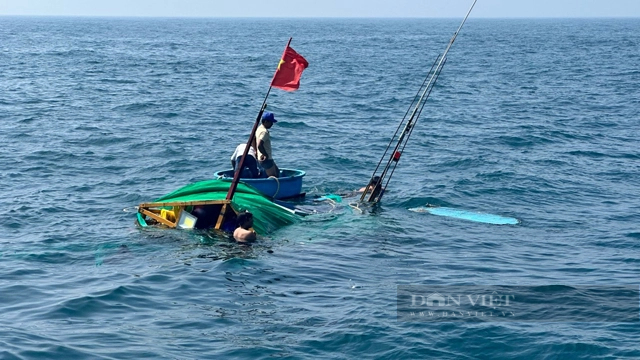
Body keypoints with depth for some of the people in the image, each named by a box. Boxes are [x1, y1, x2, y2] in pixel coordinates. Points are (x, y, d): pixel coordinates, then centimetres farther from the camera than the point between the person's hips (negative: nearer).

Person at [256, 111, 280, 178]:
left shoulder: (259, 128, 10)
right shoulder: (264, 132, -22)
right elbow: (259, 145, -35)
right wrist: (266, 155, -24)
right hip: (266, 160, -10)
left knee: (277, 172, 22)